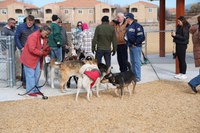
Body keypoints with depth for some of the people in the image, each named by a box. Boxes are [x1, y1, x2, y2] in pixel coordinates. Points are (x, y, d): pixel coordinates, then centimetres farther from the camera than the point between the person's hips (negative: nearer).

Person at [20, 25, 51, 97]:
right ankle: (30, 91, 1)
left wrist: (47, 49, -8)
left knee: (37, 75, 10)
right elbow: (32, 49, -26)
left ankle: (35, 90, 19)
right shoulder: (33, 36, -19)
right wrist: (40, 52, -19)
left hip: (37, 59, 9)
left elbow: (44, 49, 14)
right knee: (31, 75, -5)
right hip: (29, 59, -9)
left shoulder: (44, 38, 9)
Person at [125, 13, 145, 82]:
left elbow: (141, 37, -18)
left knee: (137, 61, -6)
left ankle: (138, 77, -1)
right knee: (132, 61, 14)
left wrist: (135, 43, -14)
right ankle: (133, 75, 23)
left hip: (136, 47, -9)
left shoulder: (137, 26, -13)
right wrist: (128, 43, 8)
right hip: (131, 46, 9)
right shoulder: (129, 26, 14)